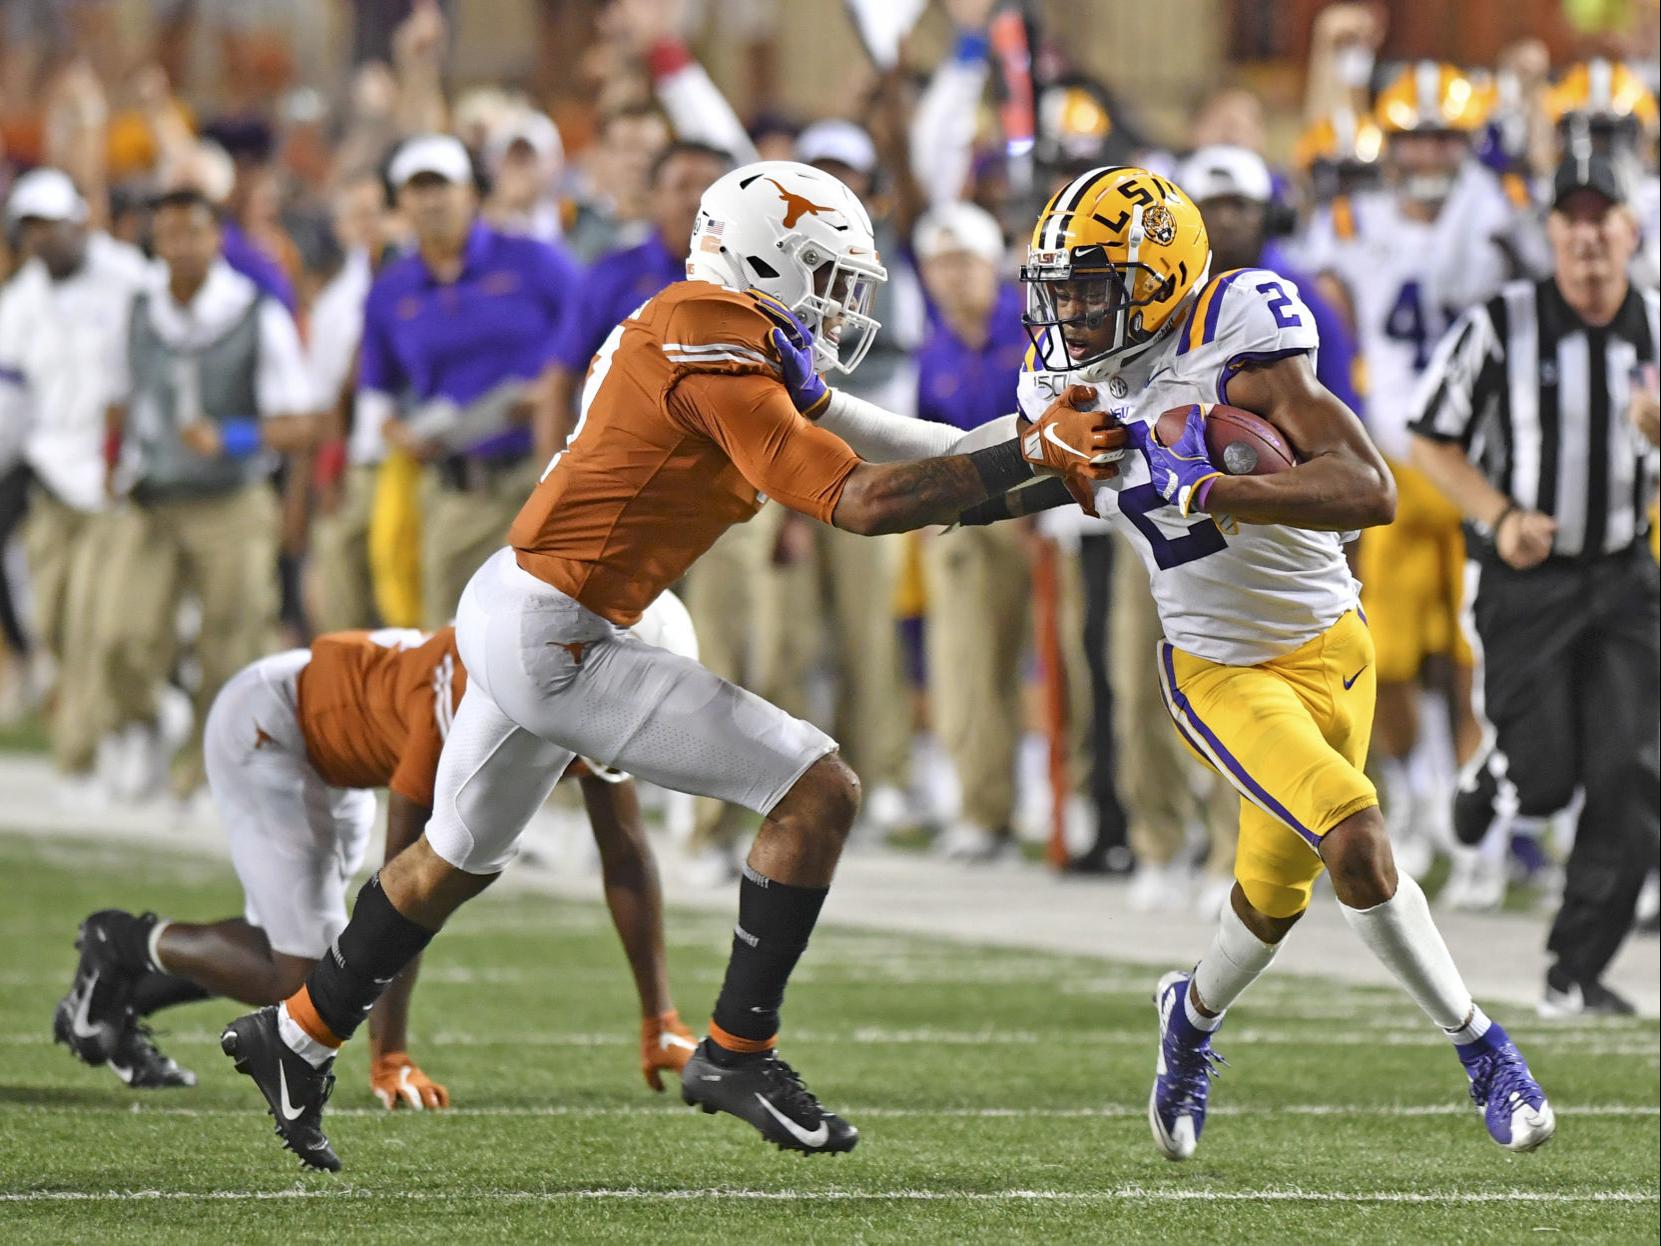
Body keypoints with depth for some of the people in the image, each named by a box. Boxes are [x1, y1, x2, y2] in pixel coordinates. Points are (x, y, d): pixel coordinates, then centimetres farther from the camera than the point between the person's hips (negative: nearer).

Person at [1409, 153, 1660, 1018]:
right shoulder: (1501, 326, -9)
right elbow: (1432, 442, -2)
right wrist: (1499, 516, -16)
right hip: (1526, 580, -3)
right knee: (1543, 776, -7)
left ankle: (1577, 972, 3)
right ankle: (1488, 787, 32)